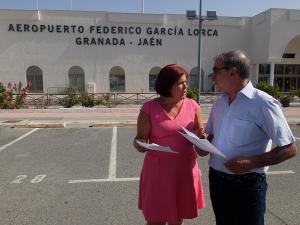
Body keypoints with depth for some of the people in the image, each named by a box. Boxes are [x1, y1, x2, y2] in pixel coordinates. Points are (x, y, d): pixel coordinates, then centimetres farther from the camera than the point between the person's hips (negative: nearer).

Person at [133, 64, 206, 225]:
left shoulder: (192, 106, 0)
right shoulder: (149, 108, -8)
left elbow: (202, 137, 7)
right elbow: (140, 140, -3)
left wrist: (200, 137, -15)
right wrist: (139, 144, -25)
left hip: (185, 171, 3)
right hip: (158, 171, -3)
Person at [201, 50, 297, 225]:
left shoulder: (263, 104, -16)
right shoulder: (220, 102, 4)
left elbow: (289, 149, -14)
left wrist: (250, 163, -23)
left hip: (247, 185, -6)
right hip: (217, 180, 6)